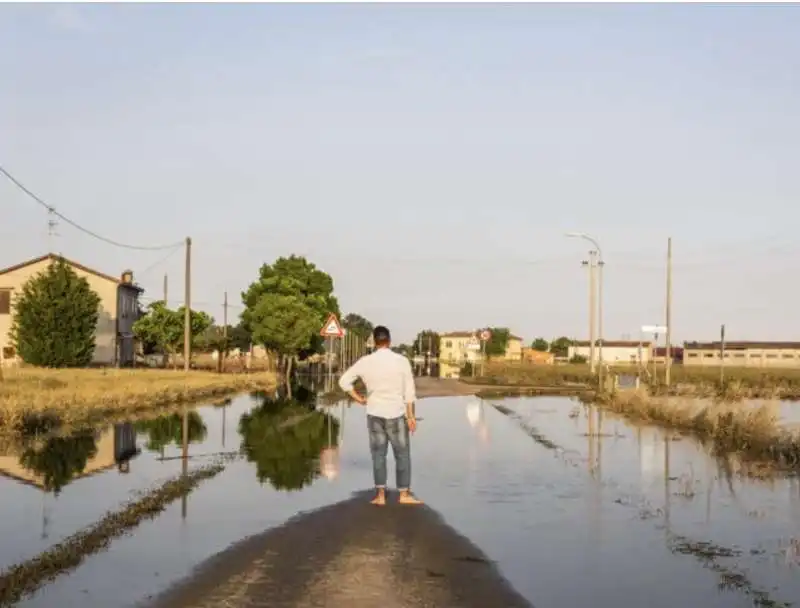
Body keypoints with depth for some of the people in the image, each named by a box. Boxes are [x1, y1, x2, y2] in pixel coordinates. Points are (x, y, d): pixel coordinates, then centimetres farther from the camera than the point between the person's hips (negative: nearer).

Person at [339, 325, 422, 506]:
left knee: (378, 455, 9)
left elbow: (344, 381, -1)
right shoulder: (401, 361, -8)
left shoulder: (365, 361, -3)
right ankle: (404, 494, 11)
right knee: (402, 455, 8)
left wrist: (358, 399, 6)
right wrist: (411, 416, -3)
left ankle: (380, 495, 6)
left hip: (374, 413, 2)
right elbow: (409, 391, -7)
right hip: (396, 414, -2)